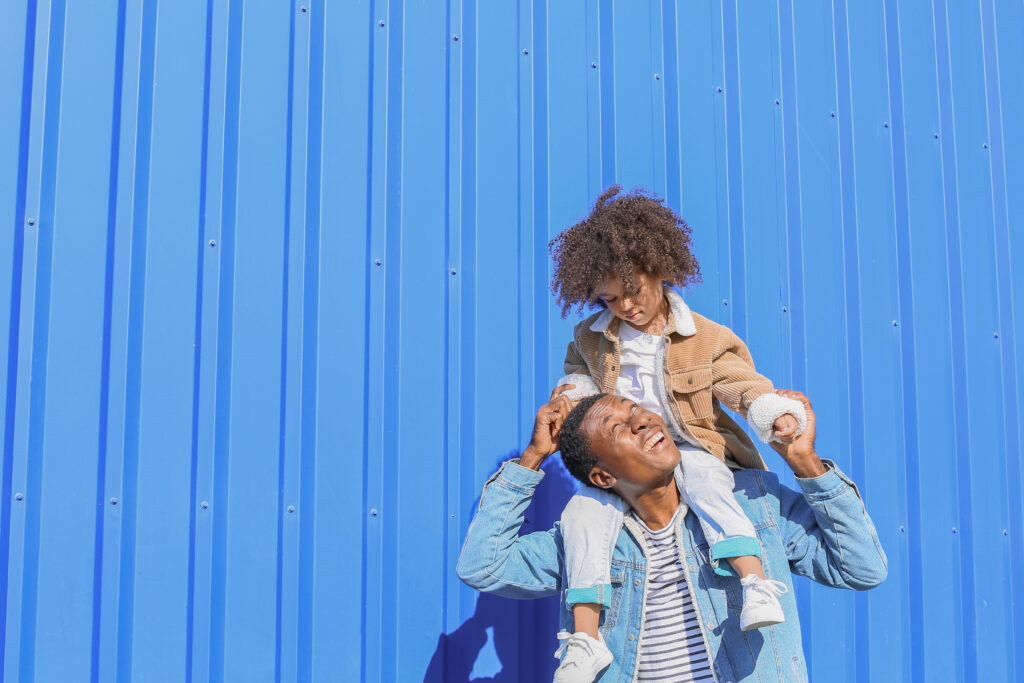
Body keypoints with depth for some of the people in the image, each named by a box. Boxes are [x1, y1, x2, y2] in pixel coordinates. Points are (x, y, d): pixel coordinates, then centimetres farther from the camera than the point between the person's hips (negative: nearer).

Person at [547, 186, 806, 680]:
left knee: (702, 476, -38)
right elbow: (580, 374, 25)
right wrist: (571, 395, 2)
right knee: (582, 512, -19)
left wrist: (776, 413, -27)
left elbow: (742, 384, -8)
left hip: (690, 449, -3)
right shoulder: (592, 338, 7)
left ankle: (756, 582, -42)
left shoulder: (704, 338, -3)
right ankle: (586, 635, -17)